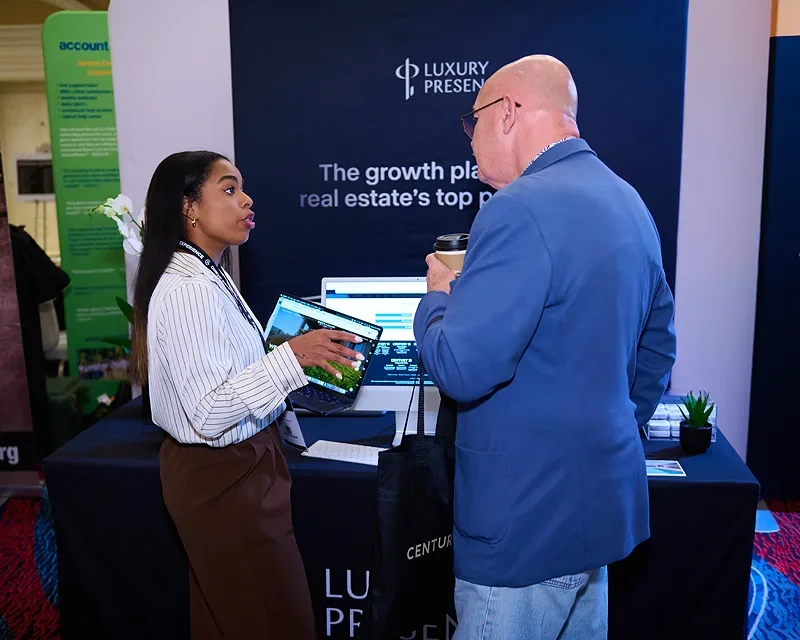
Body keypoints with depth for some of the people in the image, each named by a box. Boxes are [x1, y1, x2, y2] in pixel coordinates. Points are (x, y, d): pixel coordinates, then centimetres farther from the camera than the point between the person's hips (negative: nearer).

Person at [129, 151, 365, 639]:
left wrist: (301, 350, 14)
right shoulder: (187, 289, -23)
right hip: (225, 477, -10)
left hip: (238, 465, 10)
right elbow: (208, 413, -27)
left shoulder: (209, 276, 9)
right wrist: (291, 356, -31)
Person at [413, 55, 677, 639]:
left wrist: (438, 296, -6)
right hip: (602, 498, 9)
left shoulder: (521, 211, -22)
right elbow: (657, 348, 16)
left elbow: (461, 370, -26)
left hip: (528, 517, -9)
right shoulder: (628, 202, 8)